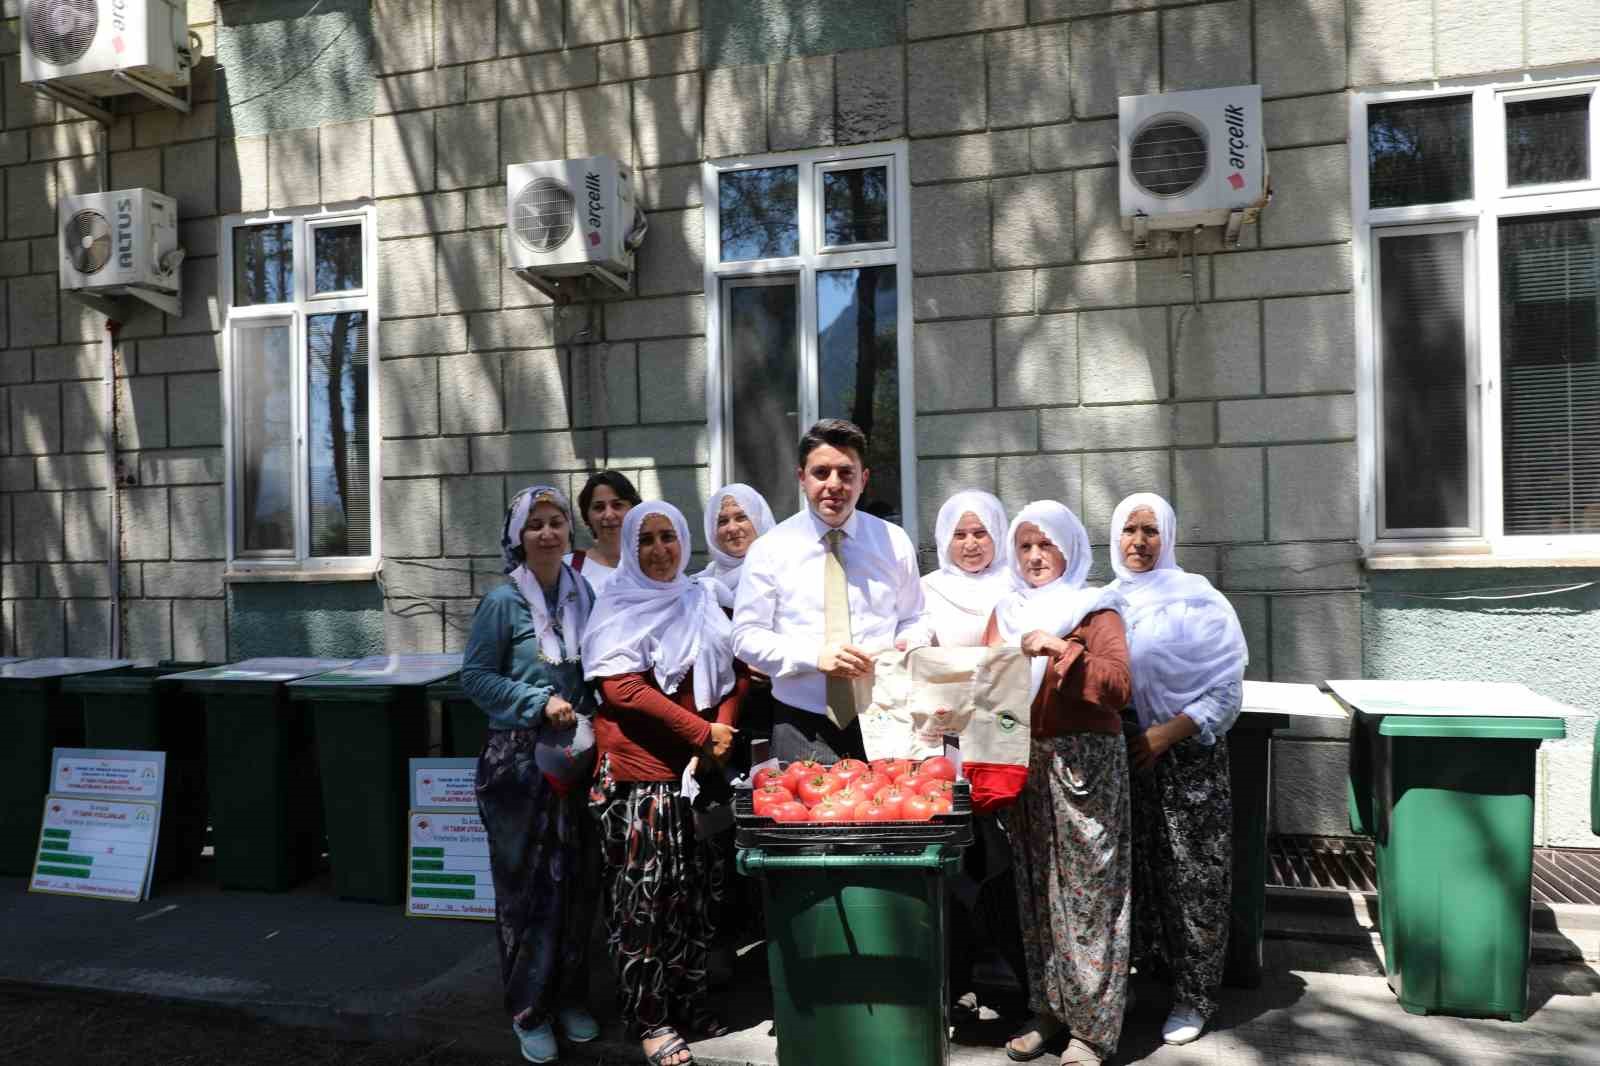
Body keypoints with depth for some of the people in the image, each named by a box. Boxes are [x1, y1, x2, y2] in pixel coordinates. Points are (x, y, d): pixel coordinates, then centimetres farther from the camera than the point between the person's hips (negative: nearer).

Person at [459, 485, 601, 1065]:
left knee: (578, 878, 9)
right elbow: (475, 677, -6)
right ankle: (529, 1009, 18)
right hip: (518, 758, -4)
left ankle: (570, 996, 26)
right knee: (528, 881, 3)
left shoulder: (583, 594, 5)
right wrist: (539, 703, -15)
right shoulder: (504, 601, -7)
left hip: (576, 756, 4)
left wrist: (590, 713, 0)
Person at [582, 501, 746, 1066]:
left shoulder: (702, 601, 14)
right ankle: (649, 1019, 11)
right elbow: (622, 686, -13)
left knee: (698, 888, 10)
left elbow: (731, 673, 14)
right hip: (640, 770, -5)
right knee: (645, 893, -1)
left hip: (702, 768, 5)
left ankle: (689, 1002, 25)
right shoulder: (618, 607, -2)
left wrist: (723, 731, -4)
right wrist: (701, 732, -13)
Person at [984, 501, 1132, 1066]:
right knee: (1036, 888, 8)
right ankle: (1047, 1009, 20)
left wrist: (1060, 650, -22)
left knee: (1087, 890, -1)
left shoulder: (1095, 609, 0)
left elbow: (1119, 685, -13)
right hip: (1023, 760, 5)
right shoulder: (1007, 612, 14)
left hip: (1084, 760, -4)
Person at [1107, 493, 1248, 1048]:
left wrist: (1168, 733, -17)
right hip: (1123, 754, 4)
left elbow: (1226, 689, -8)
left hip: (1187, 757, -4)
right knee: (1135, 870, 11)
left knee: (1191, 878, 3)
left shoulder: (1197, 599, -8)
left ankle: (1193, 997, 17)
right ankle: (1142, 975, 25)